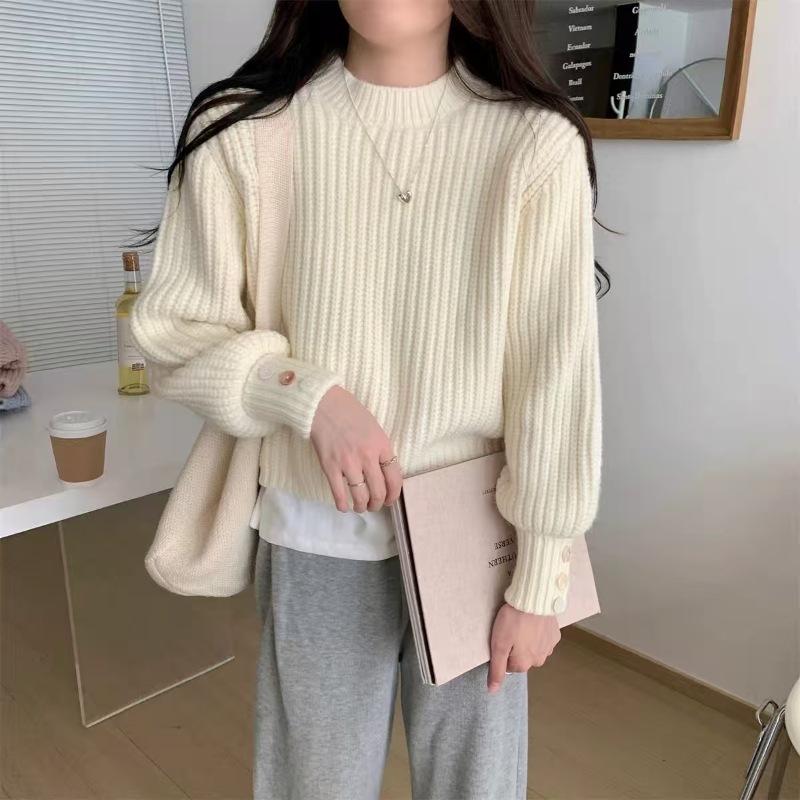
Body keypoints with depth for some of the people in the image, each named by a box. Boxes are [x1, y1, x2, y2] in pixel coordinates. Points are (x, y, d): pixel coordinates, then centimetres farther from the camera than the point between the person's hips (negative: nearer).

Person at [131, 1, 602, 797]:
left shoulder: (536, 143, -14)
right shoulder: (241, 132, -10)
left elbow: (557, 374, -10)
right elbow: (177, 332, -2)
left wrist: (537, 581, -5)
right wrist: (308, 393, -20)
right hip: (319, 539, 1)